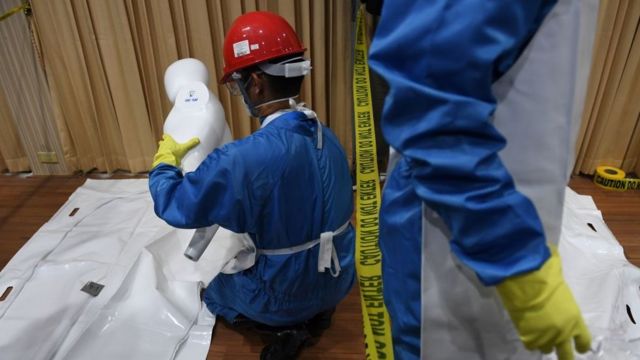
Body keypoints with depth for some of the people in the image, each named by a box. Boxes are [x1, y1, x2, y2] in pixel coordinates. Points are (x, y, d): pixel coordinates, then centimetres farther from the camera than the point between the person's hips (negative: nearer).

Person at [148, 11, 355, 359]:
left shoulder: (243, 160, -30)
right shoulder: (327, 136, -8)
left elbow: (173, 205, -16)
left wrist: (165, 159, 4)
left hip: (288, 293, -5)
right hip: (339, 279, 6)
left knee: (214, 291, 25)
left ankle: (286, 326, 10)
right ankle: (315, 311, 17)